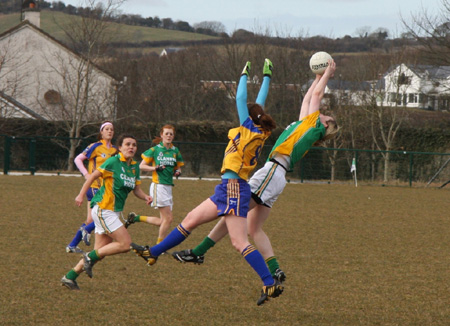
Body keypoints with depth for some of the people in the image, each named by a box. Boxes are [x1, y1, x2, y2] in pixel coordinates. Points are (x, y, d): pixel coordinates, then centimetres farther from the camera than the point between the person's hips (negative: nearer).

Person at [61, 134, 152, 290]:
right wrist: (81, 195, -12)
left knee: (100, 251, 8)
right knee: (125, 243, -14)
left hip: (114, 211, 8)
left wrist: (146, 197, -5)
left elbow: (136, 189, 15)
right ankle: (90, 257, -1)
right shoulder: (113, 162, -12)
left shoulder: (135, 167, 10)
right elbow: (93, 176, -8)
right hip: (103, 208, -8)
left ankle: (70, 277, 14)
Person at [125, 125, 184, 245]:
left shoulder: (175, 151, 11)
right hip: (158, 186, -7)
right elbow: (141, 166, -1)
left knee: (163, 221, 5)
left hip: (168, 187, 7)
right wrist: (155, 168, -17)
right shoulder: (155, 150, -4)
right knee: (168, 218, -10)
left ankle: (135, 218, 21)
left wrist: (177, 171, -3)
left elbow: (178, 167, 21)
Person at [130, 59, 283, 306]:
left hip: (234, 188, -10)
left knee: (240, 243, -13)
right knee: (191, 219, 16)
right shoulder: (258, 133, 11)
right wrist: (266, 76, 28)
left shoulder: (249, 129, -10)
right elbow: (260, 101, 22)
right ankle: (153, 253, 25)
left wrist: (244, 75, 5)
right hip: (227, 189, 10)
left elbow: (240, 99, -7)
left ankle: (271, 284, -16)